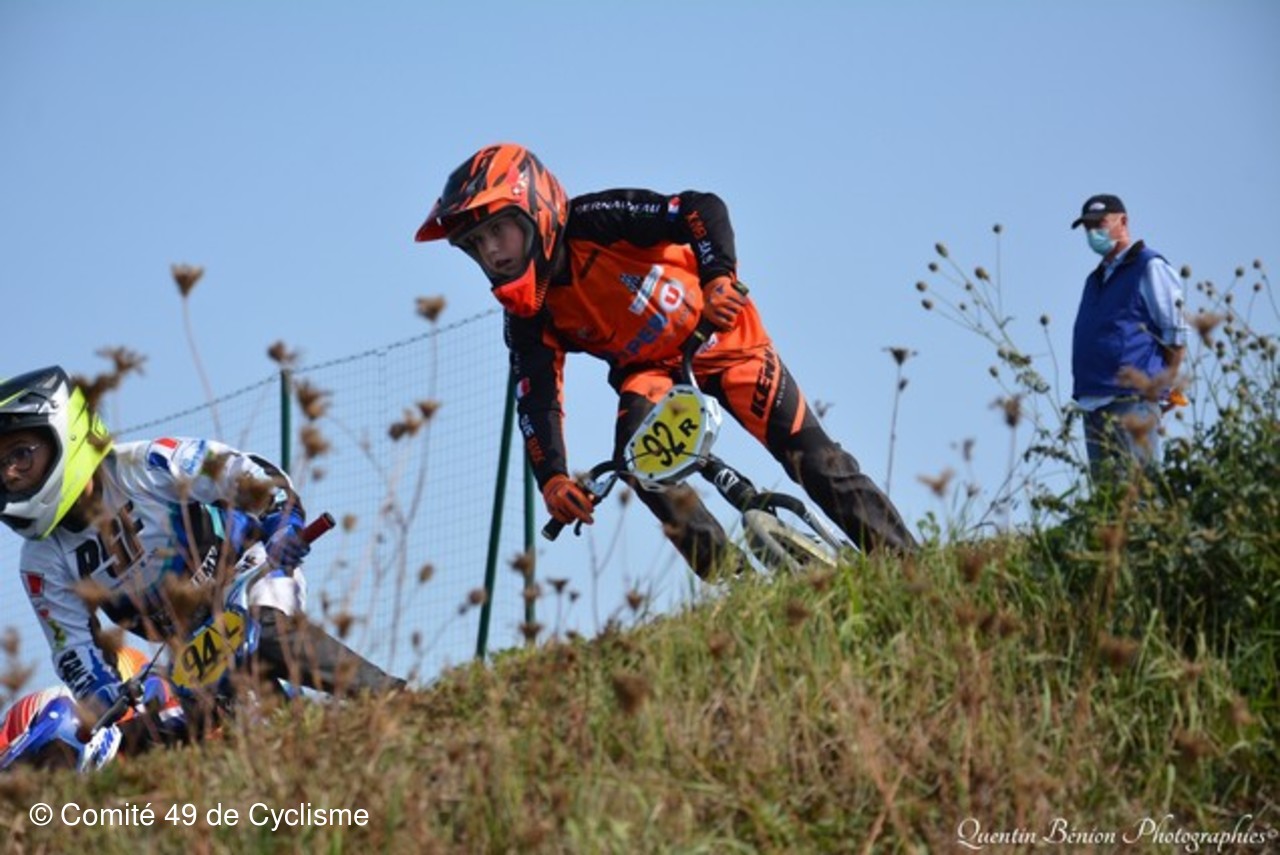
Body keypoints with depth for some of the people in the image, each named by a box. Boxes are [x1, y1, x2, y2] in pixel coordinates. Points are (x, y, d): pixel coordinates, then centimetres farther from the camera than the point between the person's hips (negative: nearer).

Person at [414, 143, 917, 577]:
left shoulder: (594, 222, -27)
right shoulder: (527, 316, -14)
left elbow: (704, 209, -33)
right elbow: (536, 400, -19)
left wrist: (719, 278, -49)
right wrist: (551, 479, -35)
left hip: (716, 331, -4)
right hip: (646, 368, 4)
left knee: (808, 452, -10)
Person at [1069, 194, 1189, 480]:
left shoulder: (1149, 268, -1)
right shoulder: (1096, 279, 23)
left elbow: (1176, 334, -5)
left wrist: (1164, 383, -7)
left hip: (1133, 399, -8)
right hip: (1094, 402, 8)